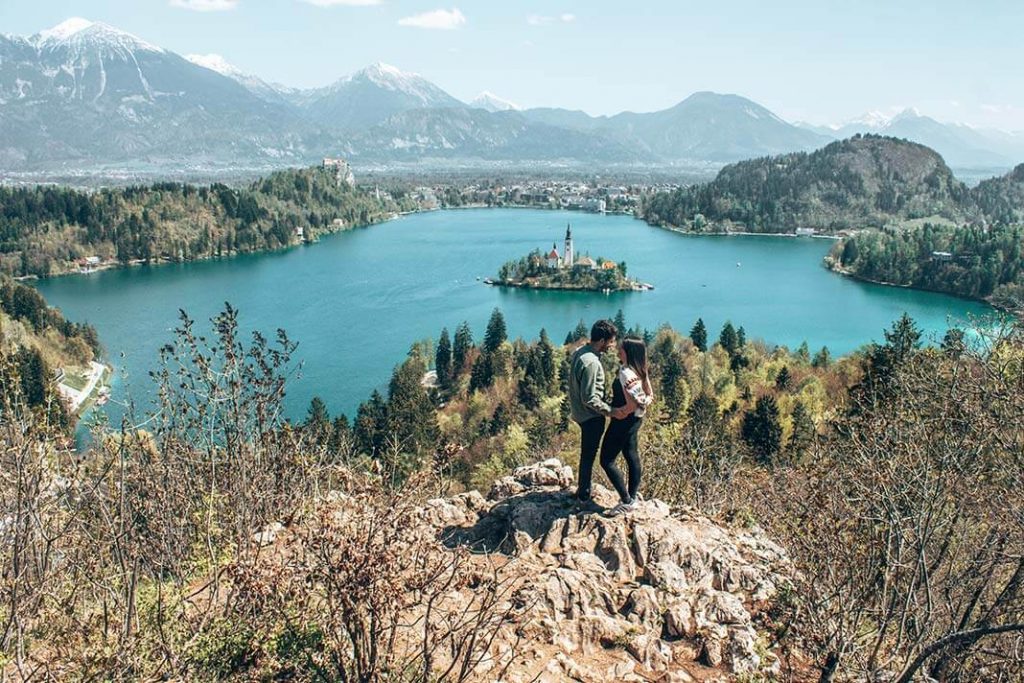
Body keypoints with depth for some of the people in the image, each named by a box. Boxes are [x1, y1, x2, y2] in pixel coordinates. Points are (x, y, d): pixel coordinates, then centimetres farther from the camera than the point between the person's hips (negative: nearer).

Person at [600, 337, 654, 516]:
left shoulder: (626, 373, -26)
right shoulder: (640, 371, 3)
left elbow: (632, 405, -27)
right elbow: (650, 396, 9)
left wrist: (617, 413, -14)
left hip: (623, 421, -10)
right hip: (636, 420, 10)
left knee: (607, 461, -1)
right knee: (632, 456, 18)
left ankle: (627, 501, 4)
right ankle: (633, 496, 28)